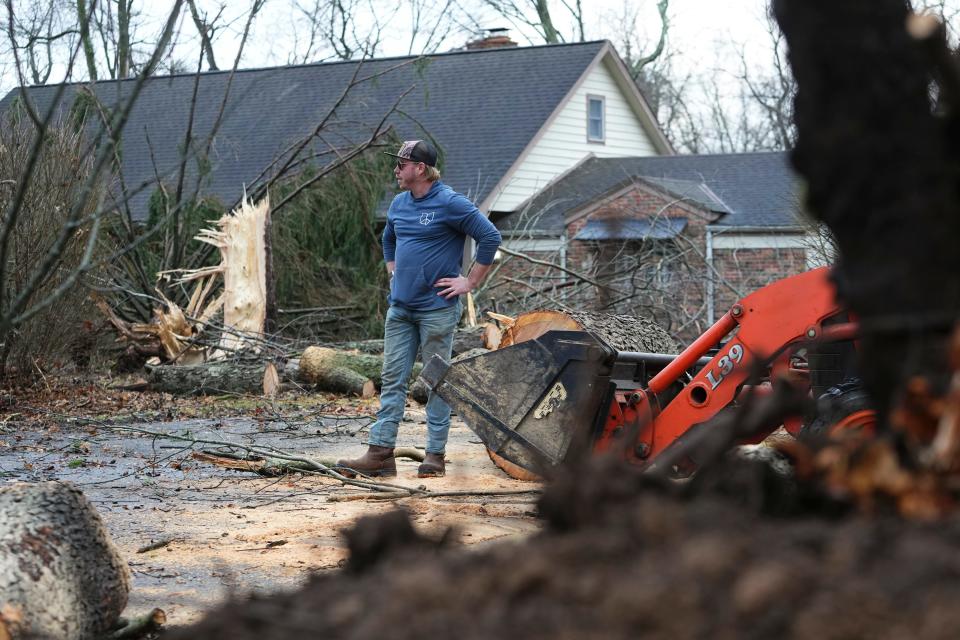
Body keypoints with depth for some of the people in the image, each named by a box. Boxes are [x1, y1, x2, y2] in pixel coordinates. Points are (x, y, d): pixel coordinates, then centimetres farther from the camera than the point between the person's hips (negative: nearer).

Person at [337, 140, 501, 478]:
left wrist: (470, 282, -12)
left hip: (436, 308, -7)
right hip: (400, 309, 7)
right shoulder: (399, 204, 11)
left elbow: (490, 237, -14)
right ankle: (380, 453, 4)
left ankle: (435, 455, 7)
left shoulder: (450, 203, -12)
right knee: (392, 379, 4)